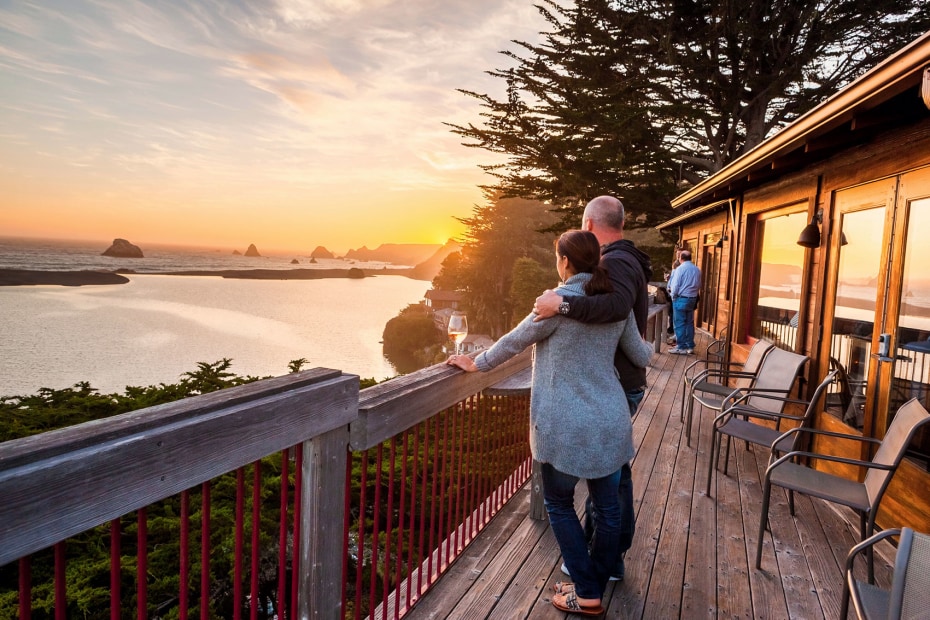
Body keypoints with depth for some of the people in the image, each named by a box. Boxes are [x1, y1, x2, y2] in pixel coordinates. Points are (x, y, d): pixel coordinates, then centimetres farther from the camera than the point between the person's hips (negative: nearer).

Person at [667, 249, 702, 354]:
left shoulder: (680, 268, -12)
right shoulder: (697, 269, 5)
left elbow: (675, 286, -12)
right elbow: (699, 286, 9)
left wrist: (673, 296, 2)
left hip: (681, 299, -6)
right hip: (692, 299, 6)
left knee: (680, 323, -1)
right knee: (689, 323, 11)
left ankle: (681, 347, 0)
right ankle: (690, 346, 15)